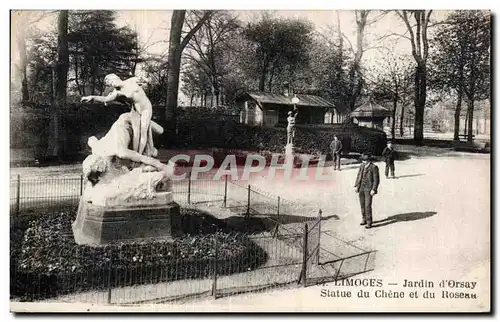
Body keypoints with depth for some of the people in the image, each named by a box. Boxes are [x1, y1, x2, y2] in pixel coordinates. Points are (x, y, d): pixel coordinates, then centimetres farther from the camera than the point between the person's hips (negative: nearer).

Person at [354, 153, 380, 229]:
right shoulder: (362, 166, 9)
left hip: (369, 189, -6)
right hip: (361, 188, 6)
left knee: (367, 206, -7)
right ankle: (364, 219, 26)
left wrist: (373, 189, -15)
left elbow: (376, 179, -10)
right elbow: (358, 176, 15)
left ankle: (369, 222, 2)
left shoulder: (374, 167, -10)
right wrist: (356, 186, 10)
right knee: (362, 205, 12)